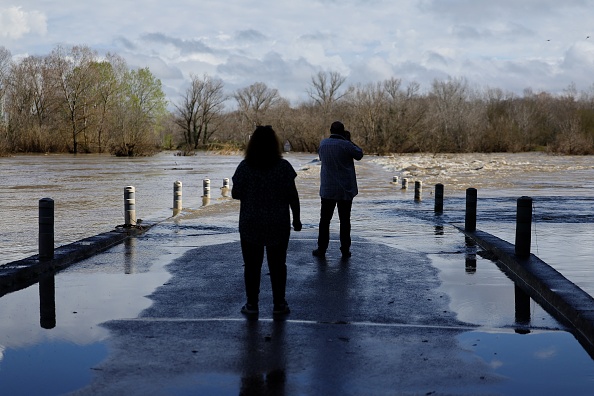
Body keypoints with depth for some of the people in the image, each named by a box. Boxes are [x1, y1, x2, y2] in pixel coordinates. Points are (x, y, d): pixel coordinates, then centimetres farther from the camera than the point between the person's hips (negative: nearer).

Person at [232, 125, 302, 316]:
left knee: (252, 265, 10)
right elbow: (292, 196, -5)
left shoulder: (244, 166, -7)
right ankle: (279, 304, 15)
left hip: (250, 225, 0)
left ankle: (252, 304, 14)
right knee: (277, 265, 11)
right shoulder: (284, 166, -7)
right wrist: (296, 219, 5)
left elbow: (235, 194, -3)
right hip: (278, 225, 0)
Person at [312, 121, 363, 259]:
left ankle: (322, 249, 10)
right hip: (346, 190, -2)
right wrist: (349, 140, 7)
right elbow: (359, 154, 3)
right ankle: (345, 250, 10)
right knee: (345, 220, 7)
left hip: (327, 189, 2)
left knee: (325, 220, 9)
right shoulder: (346, 145, -13)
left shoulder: (323, 143, -2)